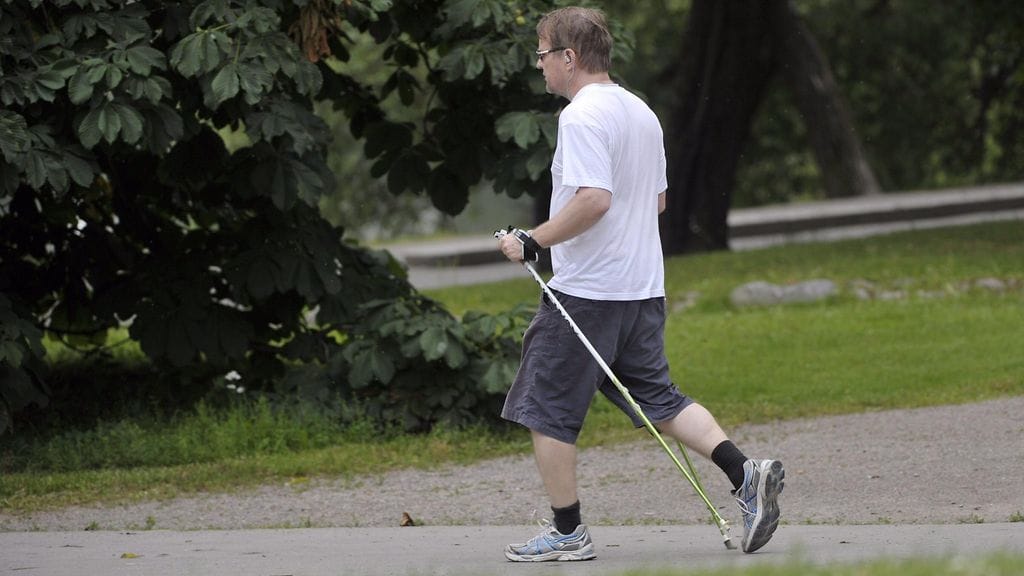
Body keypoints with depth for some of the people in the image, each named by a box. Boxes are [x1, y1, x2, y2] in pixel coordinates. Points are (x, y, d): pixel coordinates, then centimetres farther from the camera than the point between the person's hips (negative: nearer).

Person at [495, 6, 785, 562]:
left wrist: (532, 240, -16)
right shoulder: (641, 112, 14)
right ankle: (745, 474, -4)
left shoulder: (581, 116, -15)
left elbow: (594, 200, -26)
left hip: (585, 290, -9)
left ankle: (567, 532, 6)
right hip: (643, 287, 9)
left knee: (546, 410, 3)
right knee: (658, 398, 13)